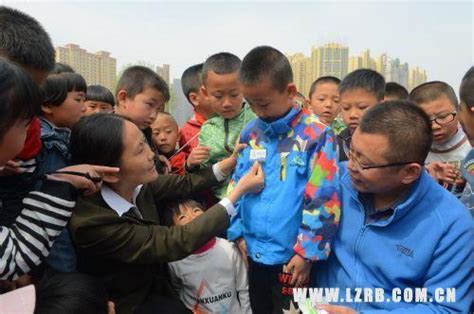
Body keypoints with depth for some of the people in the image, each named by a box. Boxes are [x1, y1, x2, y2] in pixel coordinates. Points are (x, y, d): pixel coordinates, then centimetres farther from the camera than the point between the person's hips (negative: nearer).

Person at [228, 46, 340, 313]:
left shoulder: (317, 135, -14)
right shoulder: (251, 133, 2)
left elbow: (323, 200, -15)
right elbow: (236, 186, 9)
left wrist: (306, 252, -13)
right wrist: (237, 232, 4)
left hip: (290, 256, -5)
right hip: (252, 253, 5)